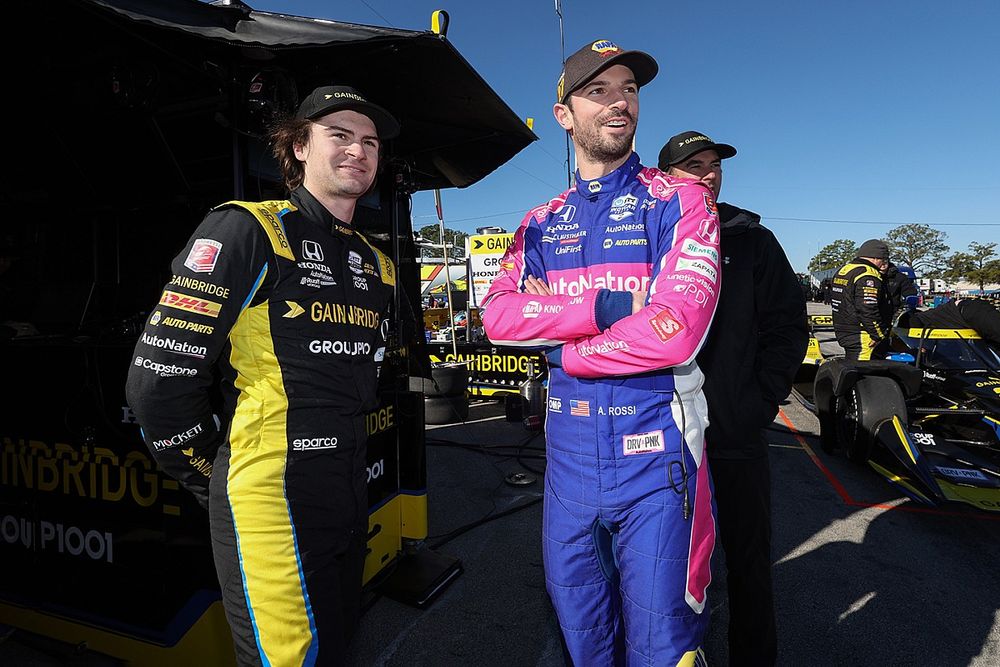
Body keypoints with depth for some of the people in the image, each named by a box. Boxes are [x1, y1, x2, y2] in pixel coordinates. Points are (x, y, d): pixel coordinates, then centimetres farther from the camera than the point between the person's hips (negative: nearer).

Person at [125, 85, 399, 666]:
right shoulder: (248, 232, -11)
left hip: (350, 492, 7)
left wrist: (344, 458, 17)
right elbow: (159, 378, -14)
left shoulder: (376, 265, 11)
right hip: (272, 497, -7)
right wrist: (215, 480, -4)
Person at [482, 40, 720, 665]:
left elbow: (674, 332, -18)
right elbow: (498, 315, -8)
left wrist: (564, 352, -9)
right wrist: (606, 306, -18)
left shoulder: (679, 200, -4)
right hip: (568, 449, 4)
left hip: (655, 449, -4)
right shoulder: (542, 222, 9)